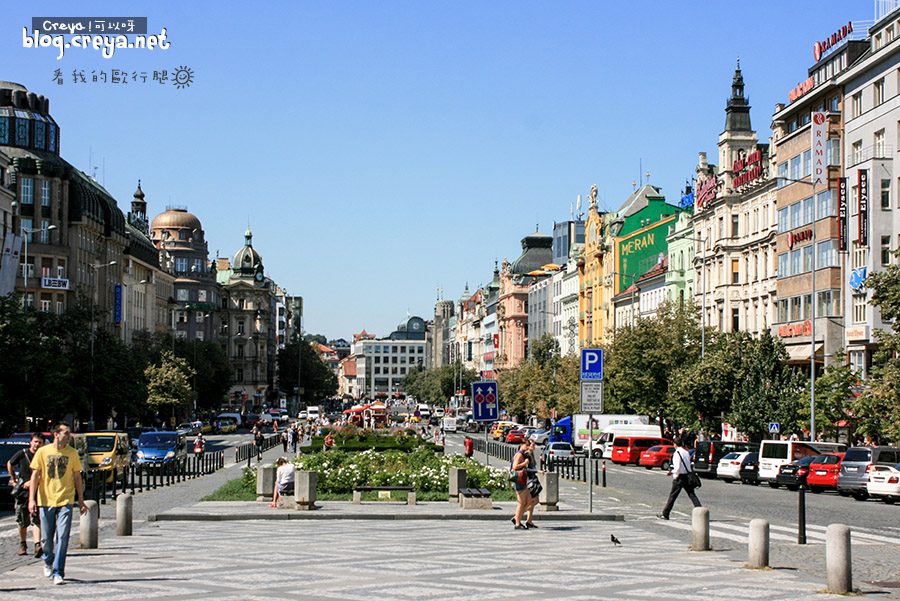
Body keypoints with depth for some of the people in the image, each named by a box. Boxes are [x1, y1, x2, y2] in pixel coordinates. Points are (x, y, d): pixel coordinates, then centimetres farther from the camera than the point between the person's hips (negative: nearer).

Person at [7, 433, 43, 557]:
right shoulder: (22, 454, 1)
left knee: (36, 520, -13)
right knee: (22, 521, 11)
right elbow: (10, 464, 18)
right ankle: (22, 545, 30)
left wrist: (32, 482, -17)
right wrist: (14, 480, 17)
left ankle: (37, 546, -22)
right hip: (22, 492, 2)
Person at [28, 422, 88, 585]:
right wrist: (31, 499, -6)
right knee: (46, 538, 7)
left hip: (65, 500, 0)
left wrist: (81, 501, 9)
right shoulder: (42, 452, 1)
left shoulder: (72, 453, 4)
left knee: (62, 537, -9)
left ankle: (58, 572, -6)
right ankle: (48, 562, 36)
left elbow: (77, 477, 10)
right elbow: (35, 476, 2)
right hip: (46, 500, 0)